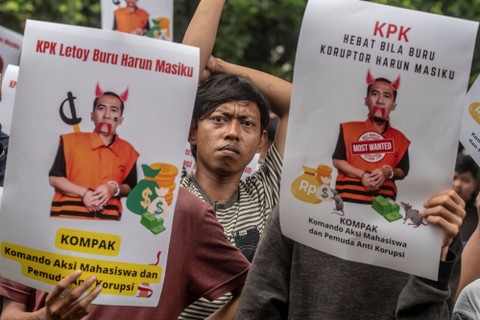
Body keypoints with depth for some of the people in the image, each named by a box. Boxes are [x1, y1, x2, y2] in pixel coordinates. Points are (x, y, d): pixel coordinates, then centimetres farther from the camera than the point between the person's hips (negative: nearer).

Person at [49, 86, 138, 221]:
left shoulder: (127, 150, 9)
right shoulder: (71, 141, 3)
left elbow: (130, 187, 15)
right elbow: (55, 178, 1)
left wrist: (115, 189, -6)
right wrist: (84, 193, -10)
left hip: (108, 220, 2)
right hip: (69, 215, -2)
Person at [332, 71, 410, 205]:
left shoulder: (399, 138, 12)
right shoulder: (349, 129, 7)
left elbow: (403, 171, 16)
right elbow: (337, 161, 4)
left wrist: (388, 172, -8)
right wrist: (362, 175, -10)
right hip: (349, 200, -1)